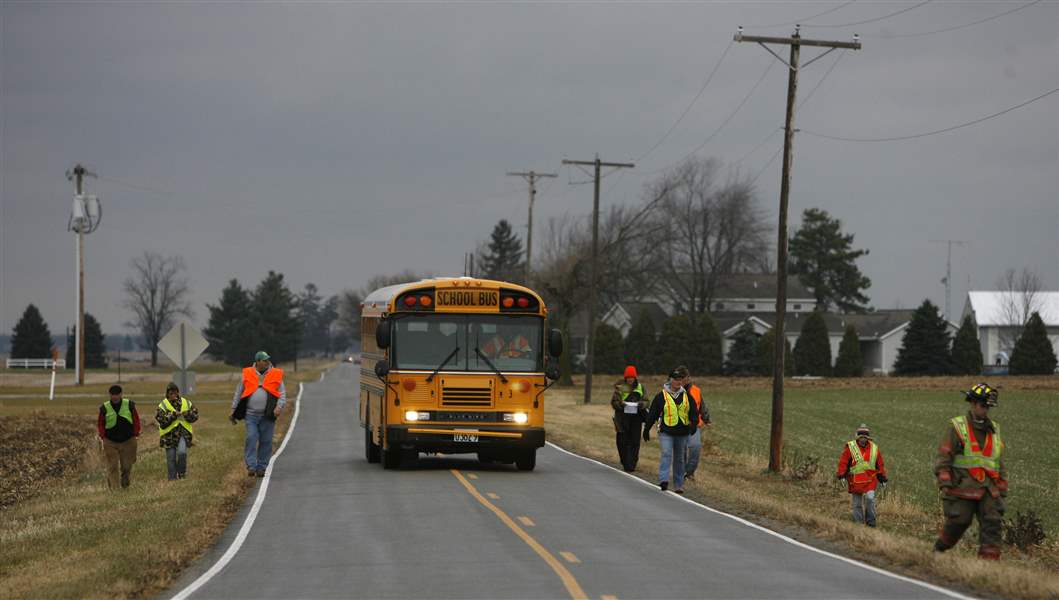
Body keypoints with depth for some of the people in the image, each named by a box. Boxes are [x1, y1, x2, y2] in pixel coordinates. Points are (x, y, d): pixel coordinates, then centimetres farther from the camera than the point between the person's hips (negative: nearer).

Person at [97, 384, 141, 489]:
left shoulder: (129, 405, 2)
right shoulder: (105, 408, 1)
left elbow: (136, 420, 8)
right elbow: (100, 423, 8)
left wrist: (136, 434, 3)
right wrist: (103, 436, 0)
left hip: (128, 441, 0)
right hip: (110, 442, 0)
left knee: (126, 466, 3)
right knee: (112, 467, -6)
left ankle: (125, 486, 17)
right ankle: (114, 488, -5)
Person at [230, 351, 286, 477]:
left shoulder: (276, 375, 6)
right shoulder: (247, 375, 7)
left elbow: (282, 393, 5)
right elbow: (238, 393, 14)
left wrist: (279, 407, -12)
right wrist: (234, 410, 12)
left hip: (268, 415, 0)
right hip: (251, 414, 0)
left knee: (265, 441, 2)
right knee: (251, 439, -10)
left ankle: (261, 468, 10)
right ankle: (251, 466, -9)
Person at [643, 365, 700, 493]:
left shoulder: (686, 396, 8)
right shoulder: (661, 396, -2)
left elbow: (694, 412, 11)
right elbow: (652, 414, 2)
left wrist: (693, 424, -8)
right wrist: (646, 429, 3)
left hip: (682, 433, 4)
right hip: (666, 432, -4)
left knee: (679, 459, 11)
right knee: (666, 455, -20)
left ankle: (678, 485, 19)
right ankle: (663, 480, -28)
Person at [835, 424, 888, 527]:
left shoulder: (874, 449, 6)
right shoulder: (850, 447, -3)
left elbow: (880, 464, 14)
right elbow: (843, 462, -3)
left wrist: (882, 478, 15)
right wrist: (841, 475, -10)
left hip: (870, 480, 1)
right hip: (855, 481, -1)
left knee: (870, 498, -18)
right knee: (857, 504, 5)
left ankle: (870, 521, -4)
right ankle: (858, 523, 14)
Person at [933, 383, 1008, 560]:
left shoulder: (994, 430, 17)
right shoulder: (956, 427, -1)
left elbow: (999, 462, 22)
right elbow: (943, 456, -7)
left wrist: (1002, 489, 17)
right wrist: (945, 483, -15)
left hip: (988, 489, 5)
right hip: (963, 488, -5)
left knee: (993, 523, -8)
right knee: (958, 522, -2)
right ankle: (938, 550, 23)